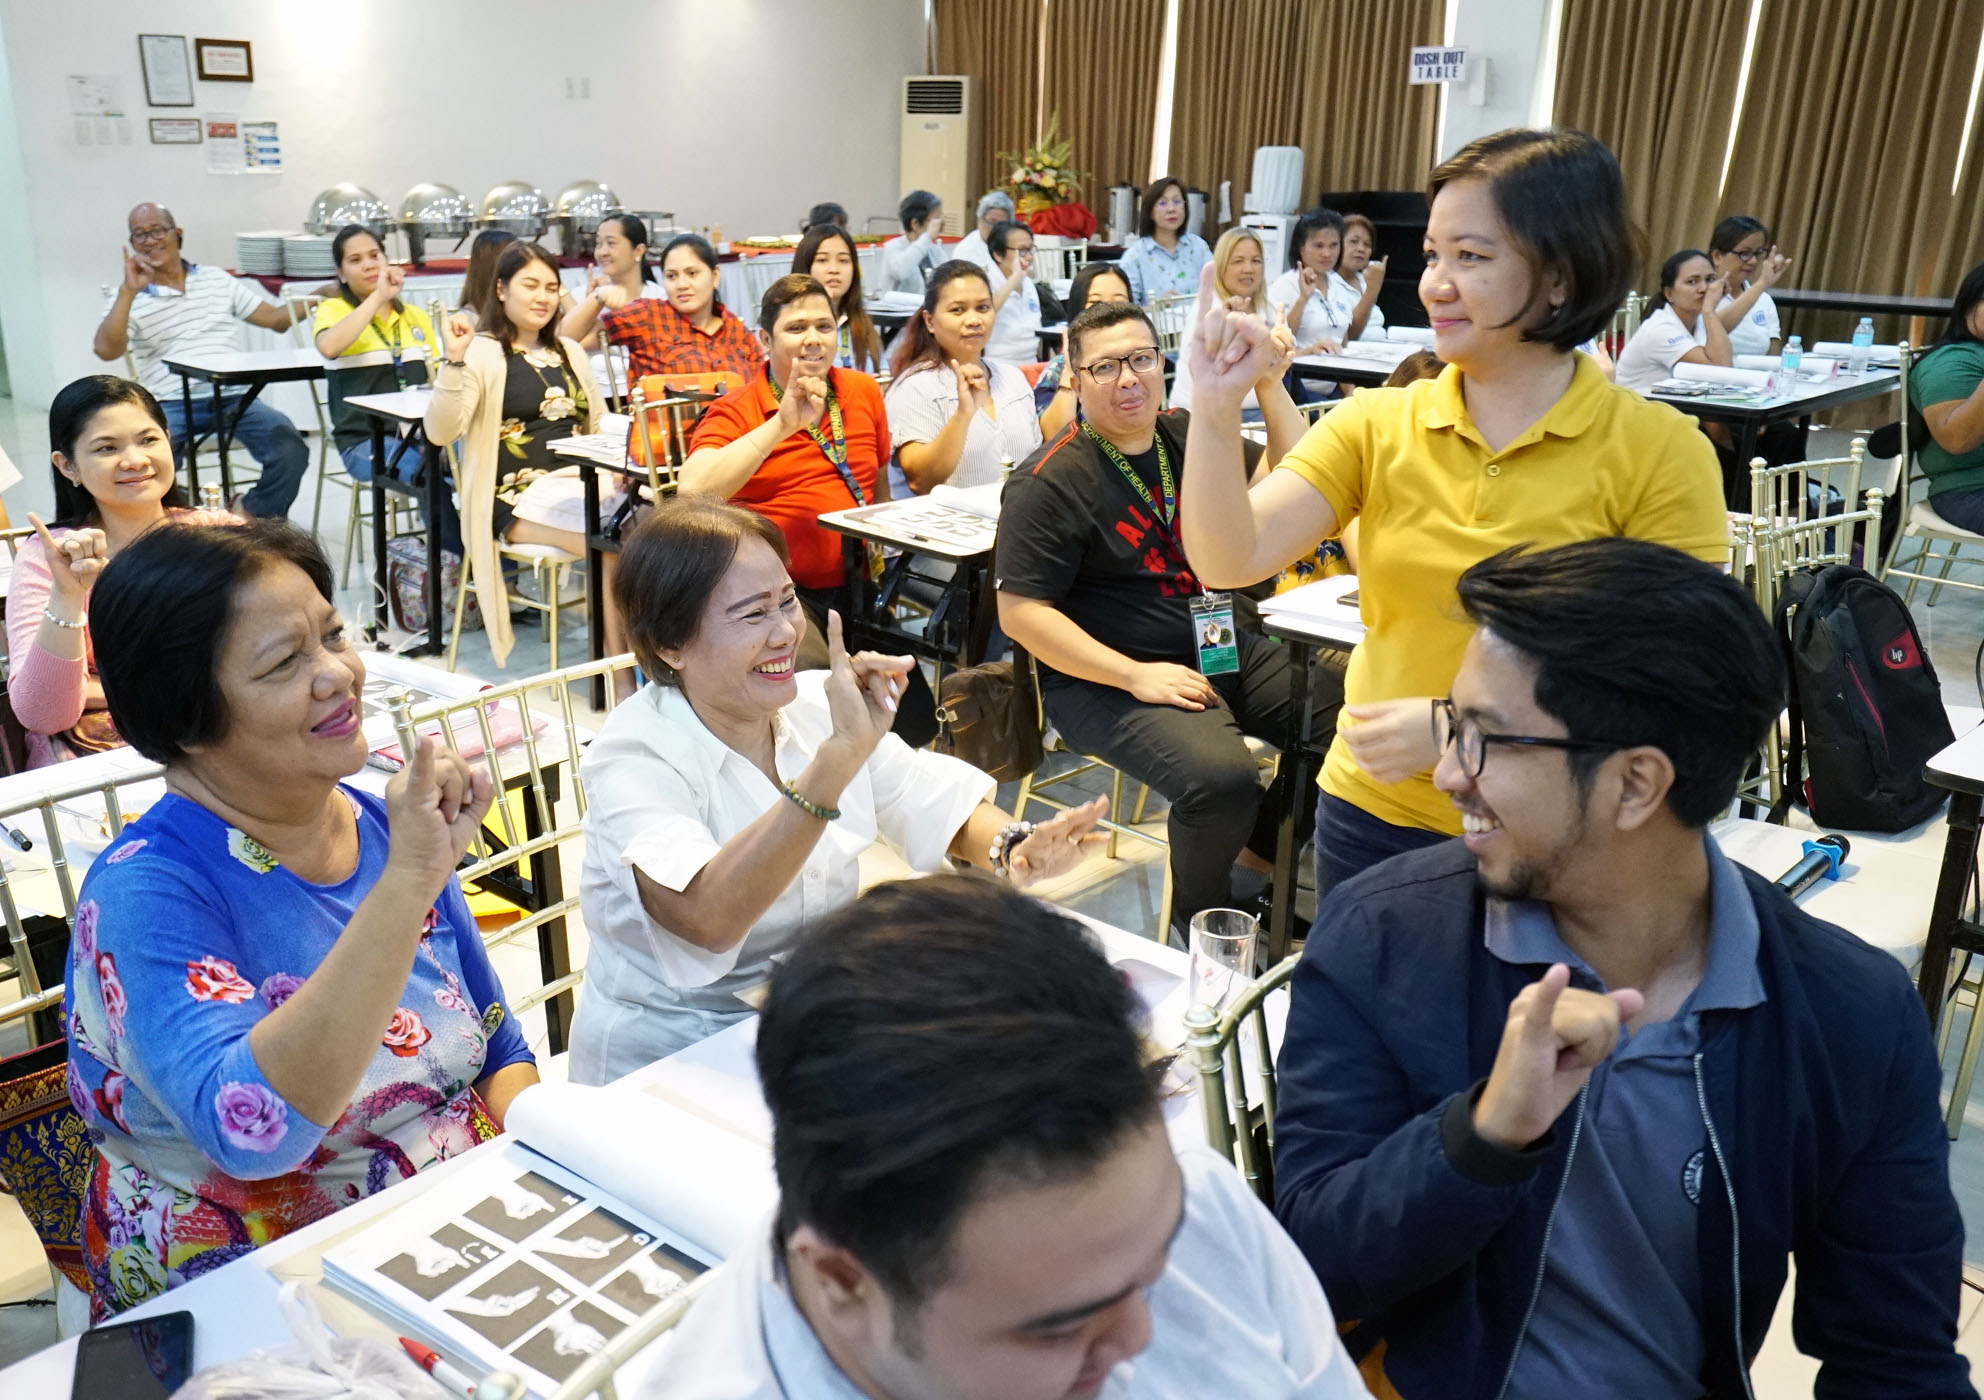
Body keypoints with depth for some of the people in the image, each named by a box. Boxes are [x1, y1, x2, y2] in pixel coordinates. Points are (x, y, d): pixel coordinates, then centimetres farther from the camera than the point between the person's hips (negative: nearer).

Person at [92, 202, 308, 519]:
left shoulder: (215, 278, 20)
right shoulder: (128, 296, 12)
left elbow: (276, 319, 18)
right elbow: (106, 350, -5)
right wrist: (128, 292, -9)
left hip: (233, 397, 2)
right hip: (171, 405, -2)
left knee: (290, 449, -26)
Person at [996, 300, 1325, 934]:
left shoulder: (1188, 436, 10)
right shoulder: (1050, 479, -10)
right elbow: (1019, 611, -15)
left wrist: (1271, 387, -3)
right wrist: (1135, 675, -19)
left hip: (1225, 649, 7)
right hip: (1107, 680, -7)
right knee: (1221, 775, -32)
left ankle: (1266, 852, 16)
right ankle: (1202, 920, -1)